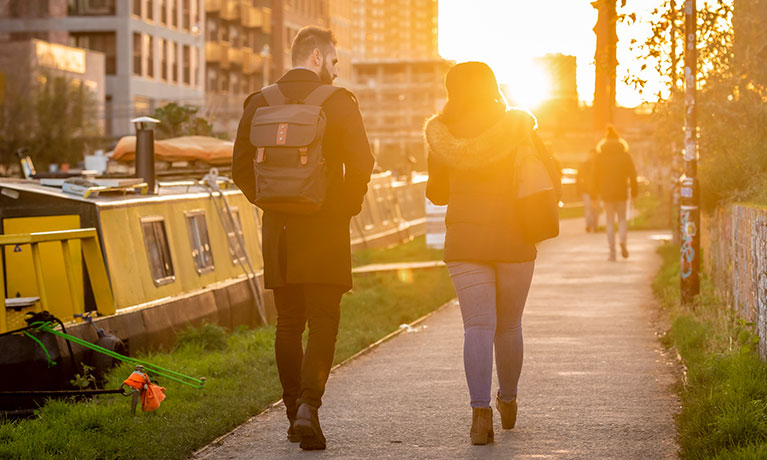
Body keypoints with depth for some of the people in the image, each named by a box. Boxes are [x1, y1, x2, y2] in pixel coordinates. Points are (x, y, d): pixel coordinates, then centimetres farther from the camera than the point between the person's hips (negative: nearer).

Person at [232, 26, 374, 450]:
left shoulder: (259, 103, 5)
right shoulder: (337, 102, -6)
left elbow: (241, 168, 5)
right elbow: (361, 163, -12)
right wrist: (347, 207, 2)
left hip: (279, 230, 4)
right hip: (325, 230, -4)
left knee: (288, 325, 12)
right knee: (323, 324, -1)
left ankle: (294, 415, 16)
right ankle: (308, 406, -18)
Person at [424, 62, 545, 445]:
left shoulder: (443, 135, 2)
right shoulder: (518, 127, -1)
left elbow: (436, 193, 13)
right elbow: (544, 176, 5)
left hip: (464, 241, 0)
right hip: (514, 240, 0)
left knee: (478, 326, -5)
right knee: (508, 325, 16)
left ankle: (481, 412, -20)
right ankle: (508, 401, 32)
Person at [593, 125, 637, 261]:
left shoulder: (600, 157, 1)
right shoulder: (625, 155, 0)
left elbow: (595, 176, 0)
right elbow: (632, 175, -2)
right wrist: (634, 192, 4)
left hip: (606, 194, 0)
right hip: (622, 193, 0)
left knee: (610, 222, 6)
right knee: (622, 219, 15)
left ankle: (612, 252, 1)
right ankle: (623, 242, -11)